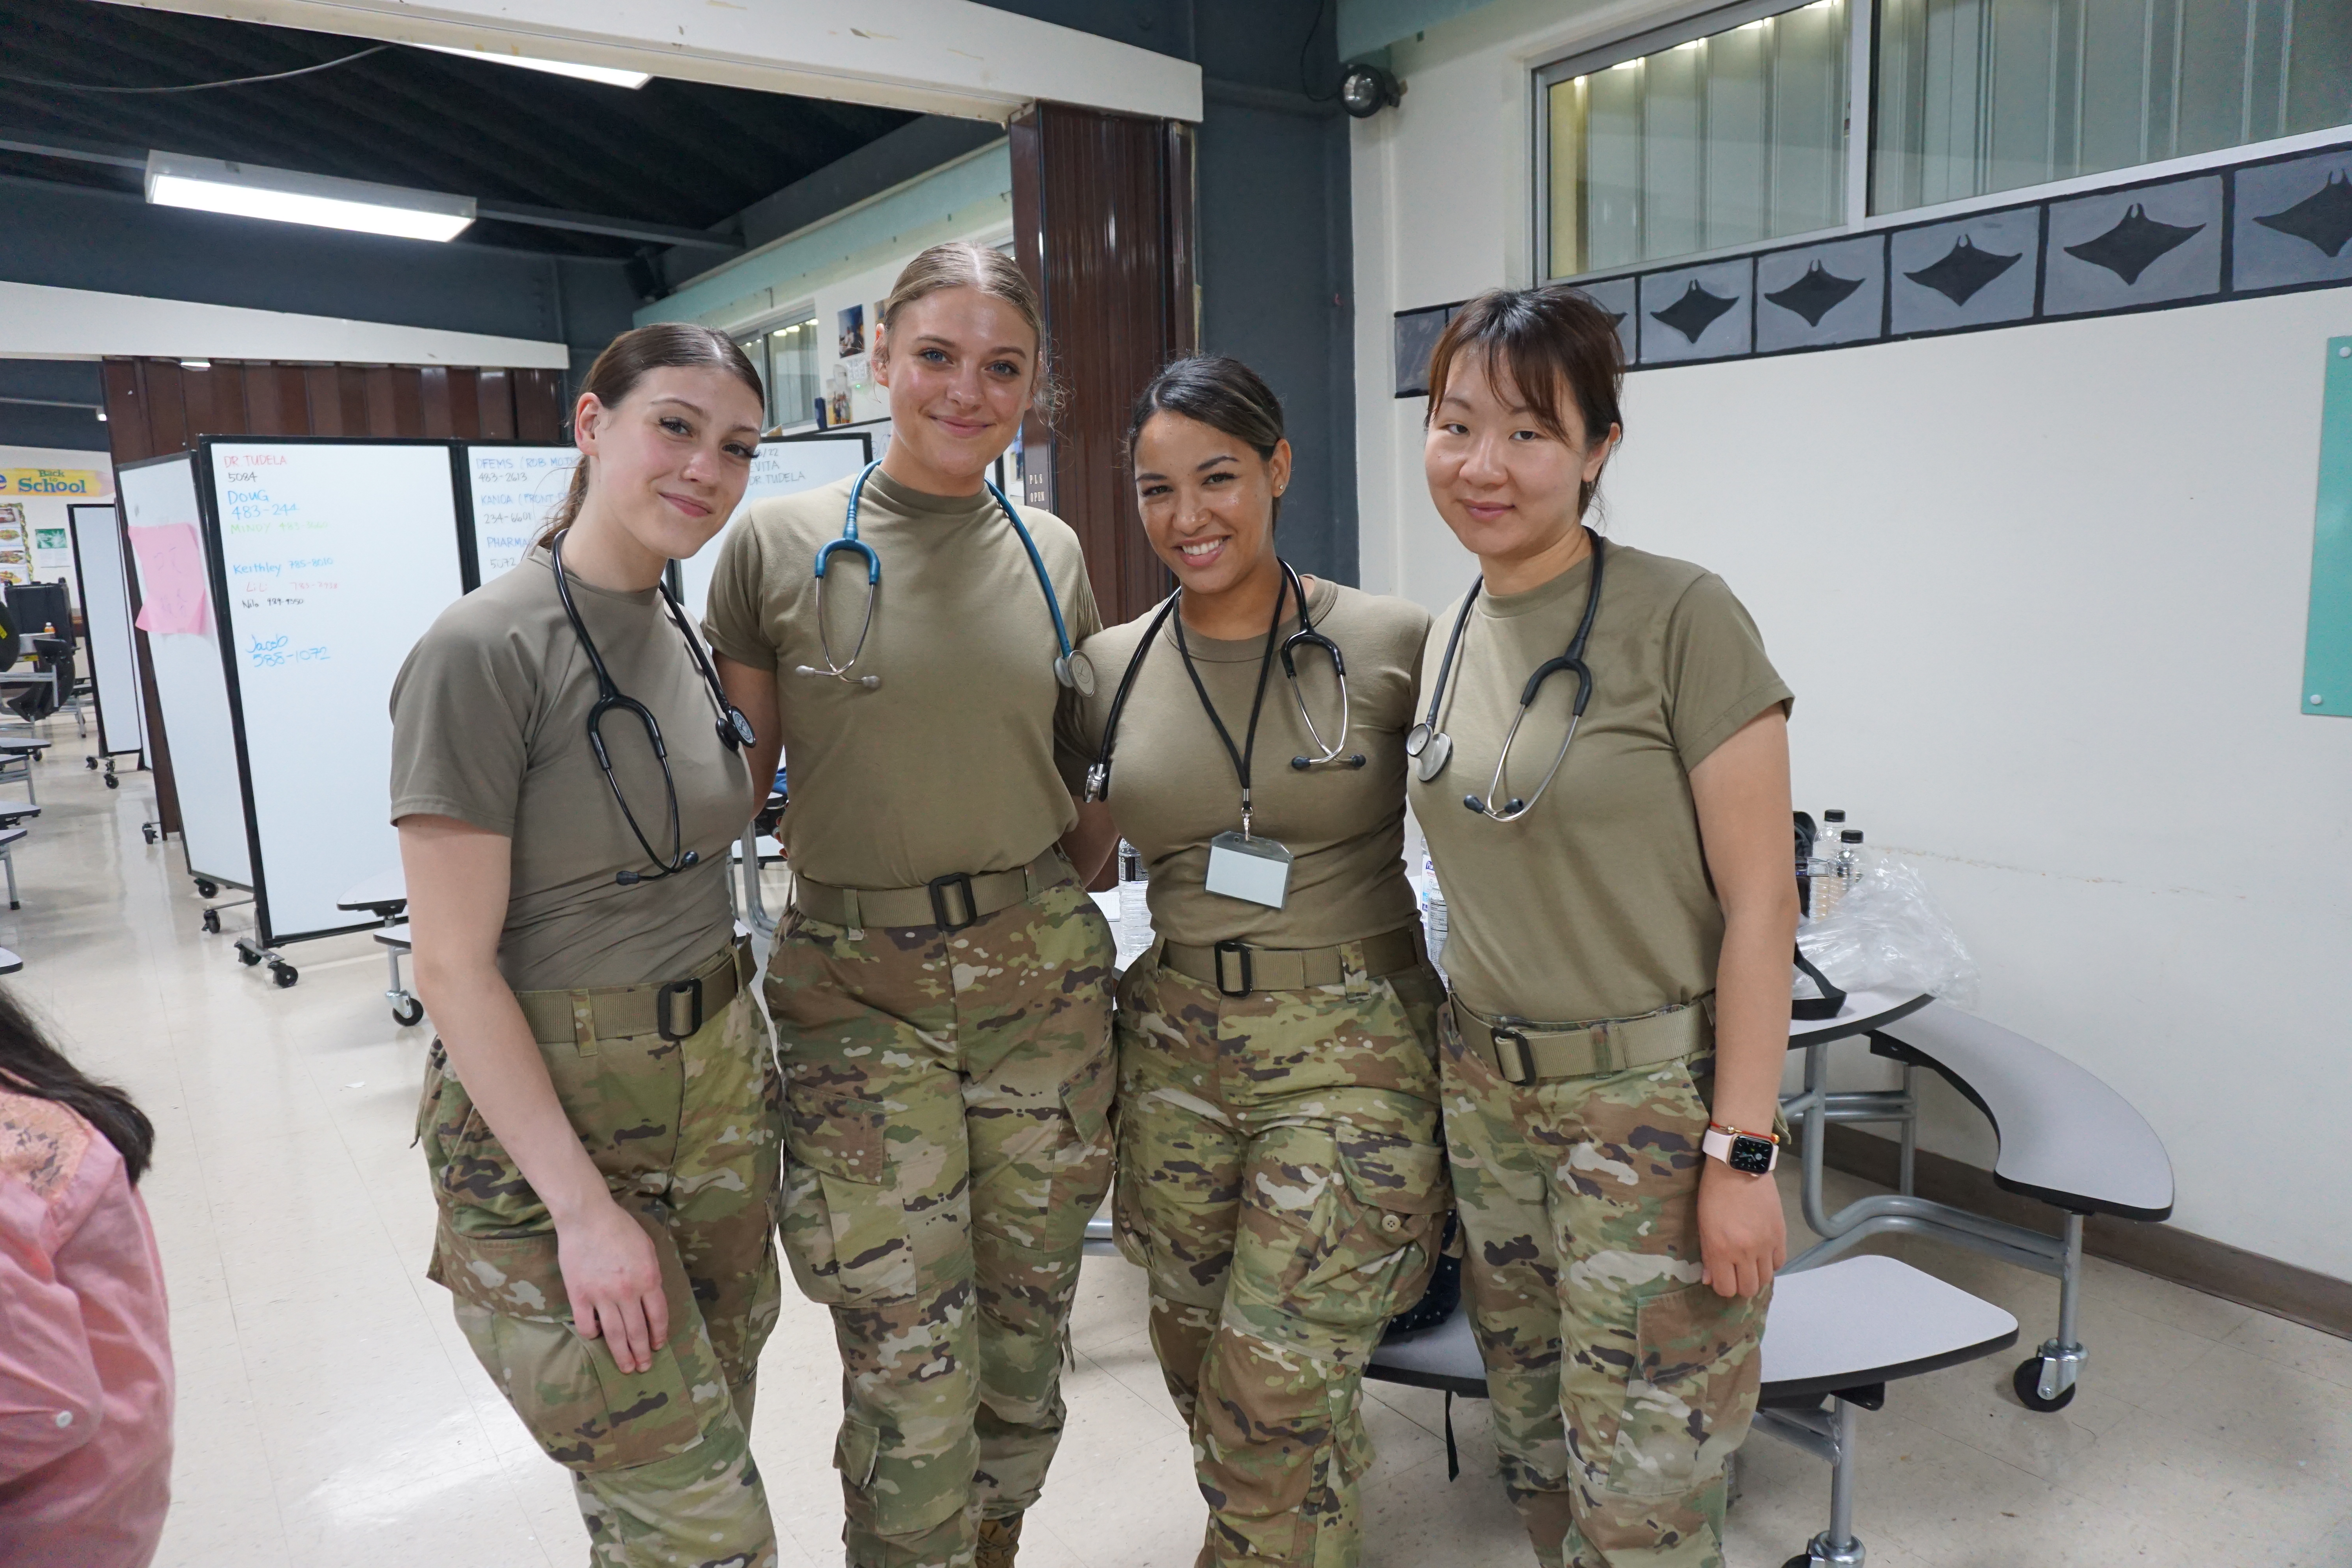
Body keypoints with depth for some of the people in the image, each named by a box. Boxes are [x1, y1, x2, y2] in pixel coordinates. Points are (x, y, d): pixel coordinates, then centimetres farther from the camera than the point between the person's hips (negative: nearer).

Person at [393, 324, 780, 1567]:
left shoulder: (679, 635, 7)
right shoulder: (484, 650, -17)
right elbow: (454, 965, -17)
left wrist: (736, 1050, 9)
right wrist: (585, 1206, -17)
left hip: (719, 1088, 7)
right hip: (545, 1106, -7)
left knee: (706, 1453, 16)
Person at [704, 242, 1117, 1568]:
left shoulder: (1052, 552, 5)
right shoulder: (781, 544, -4)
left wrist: (1082, 930, 12)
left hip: (1044, 973, 3)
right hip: (857, 988, -3)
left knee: (1027, 1334, 15)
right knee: (912, 1381, -1)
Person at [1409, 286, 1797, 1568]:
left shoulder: (1681, 618, -15)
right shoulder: (1448, 637, 6)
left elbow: (1760, 900, -15)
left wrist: (1741, 1152, -17)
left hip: (1653, 1096, -6)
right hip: (1487, 1091, 6)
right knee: (1537, 1449, 19)